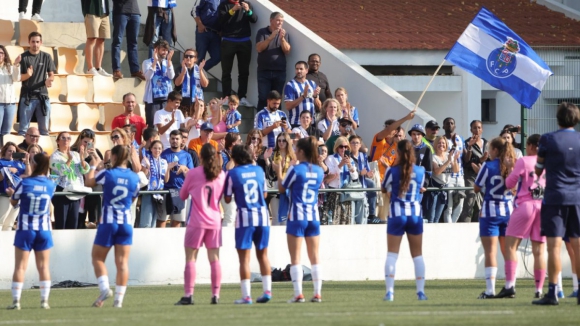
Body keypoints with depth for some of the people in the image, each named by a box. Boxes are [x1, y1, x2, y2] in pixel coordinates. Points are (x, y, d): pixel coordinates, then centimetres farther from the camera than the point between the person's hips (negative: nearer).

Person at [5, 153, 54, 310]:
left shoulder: (25, 183, -11)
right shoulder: (50, 185, -2)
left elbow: (14, 202, 2)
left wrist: (11, 194, 27)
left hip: (25, 228, -2)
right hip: (44, 229, 2)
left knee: (20, 266, 1)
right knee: (43, 266, 7)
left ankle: (16, 301, -3)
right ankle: (44, 301, 3)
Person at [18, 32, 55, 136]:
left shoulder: (46, 57, 6)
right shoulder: (23, 57, -1)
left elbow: (51, 75, 8)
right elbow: (18, 77, -2)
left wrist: (48, 80, -15)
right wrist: (27, 75, -23)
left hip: (43, 96, 2)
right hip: (27, 96, -2)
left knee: (44, 129, 7)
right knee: (23, 128, -2)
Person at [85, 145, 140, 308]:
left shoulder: (107, 174, -8)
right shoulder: (134, 177, 1)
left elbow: (89, 182, 8)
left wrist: (94, 166, 25)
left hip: (108, 221, -3)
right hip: (126, 222, 3)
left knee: (98, 258, 10)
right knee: (122, 262, 4)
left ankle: (104, 288, -9)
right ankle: (119, 298, 0)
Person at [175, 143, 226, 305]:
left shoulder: (193, 173, -8)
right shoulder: (221, 175, 3)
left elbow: (182, 195, 4)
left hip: (197, 222, -3)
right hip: (215, 221, 3)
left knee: (190, 258, 0)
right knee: (214, 258, 6)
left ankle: (188, 295, -6)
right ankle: (215, 294, 4)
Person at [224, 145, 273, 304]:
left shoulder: (232, 174, -5)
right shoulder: (259, 170, 7)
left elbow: (227, 199, -2)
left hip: (245, 217, -4)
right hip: (262, 215, 4)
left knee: (244, 258, -1)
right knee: (263, 255, 14)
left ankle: (246, 295, -5)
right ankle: (267, 290, 9)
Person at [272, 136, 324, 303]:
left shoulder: (295, 170, -11)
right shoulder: (319, 171, 4)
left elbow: (281, 189, -1)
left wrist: (279, 173, 16)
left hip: (297, 217, -5)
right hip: (314, 217, 5)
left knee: (295, 258, -1)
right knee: (315, 258, 8)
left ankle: (298, 294, -6)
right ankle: (317, 293, 4)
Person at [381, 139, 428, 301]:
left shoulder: (392, 171, -7)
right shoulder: (421, 171, 0)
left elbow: (384, 189, 7)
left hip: (397, 214, -2)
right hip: (415, 214, 2)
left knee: (392, 254, 2)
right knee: (418, 255, 11)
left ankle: (390, 291, -6)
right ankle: (421, 291, 9)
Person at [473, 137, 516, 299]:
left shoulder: (488, 166, -8)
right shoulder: (512, 166, 2)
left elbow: (476, 188, -2)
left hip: (491, 211, -4)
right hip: (509, 210, 4)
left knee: (490, 252, -5)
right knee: (508, 252, 10)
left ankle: (490, 290, -12)